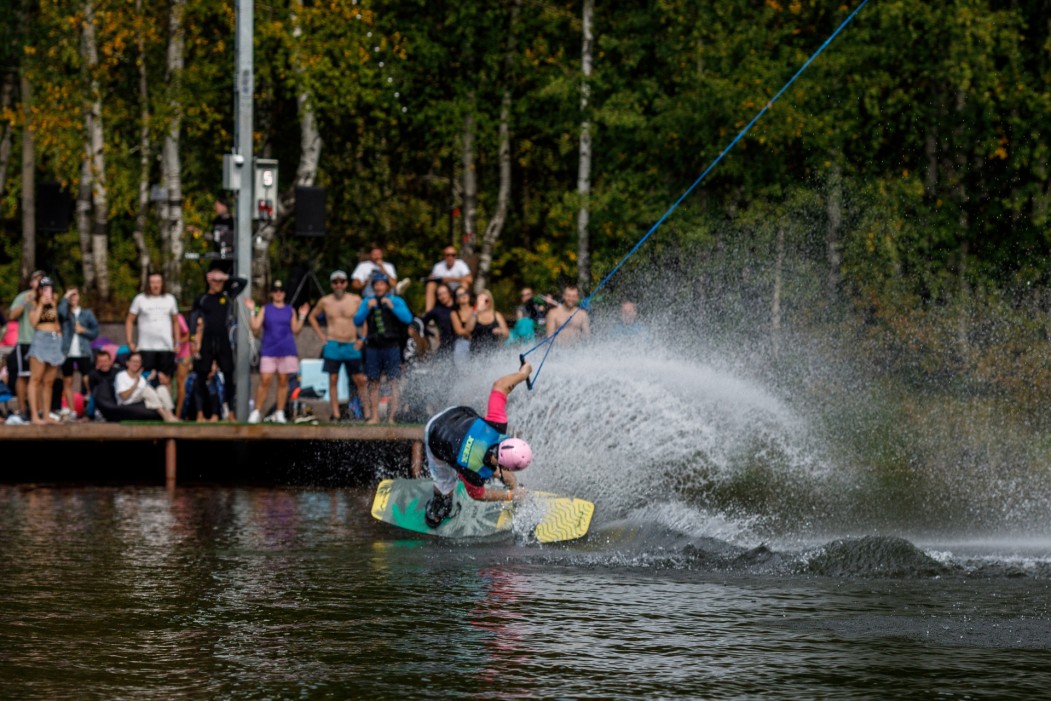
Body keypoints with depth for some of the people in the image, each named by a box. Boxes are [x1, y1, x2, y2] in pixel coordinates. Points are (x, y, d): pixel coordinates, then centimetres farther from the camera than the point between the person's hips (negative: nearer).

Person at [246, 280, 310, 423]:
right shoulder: (265, 309, 10)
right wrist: (252, 311, -4)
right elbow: (255, 328, 3)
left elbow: (295, 331, 10)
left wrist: (302, 317, 0)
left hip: (287, 351, 1)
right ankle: (256, 412, -5)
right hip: (268, 351, -1)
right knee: (265, 381, -10)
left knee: (283, 381, 2)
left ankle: (280, 413, 8)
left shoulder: (290, 311, 13)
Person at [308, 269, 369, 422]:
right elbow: (312, 317, 18)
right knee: (333, 380, -2)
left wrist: (362, 339, 2)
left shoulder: (356, 300, 2)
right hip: (333, 345, 0)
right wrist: (321, 336, 8)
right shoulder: (325, 301, 5)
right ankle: (336, 415, 1)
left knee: (360, 380, -2)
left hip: (352, 346, 0)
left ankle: (367, 413, 4)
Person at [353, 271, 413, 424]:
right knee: (373, 383, 1)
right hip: (373, 347, 3)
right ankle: (375, 416, 5)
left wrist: (392, 307, -15)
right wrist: (367, 308, -11)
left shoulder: (397, 301, 5)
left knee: (393, 382, -6)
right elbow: (357, 321, 4)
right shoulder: (368, 302, 12)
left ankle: (391, 416, -6)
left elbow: (407, 319, -7)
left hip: (391, 347, -3)